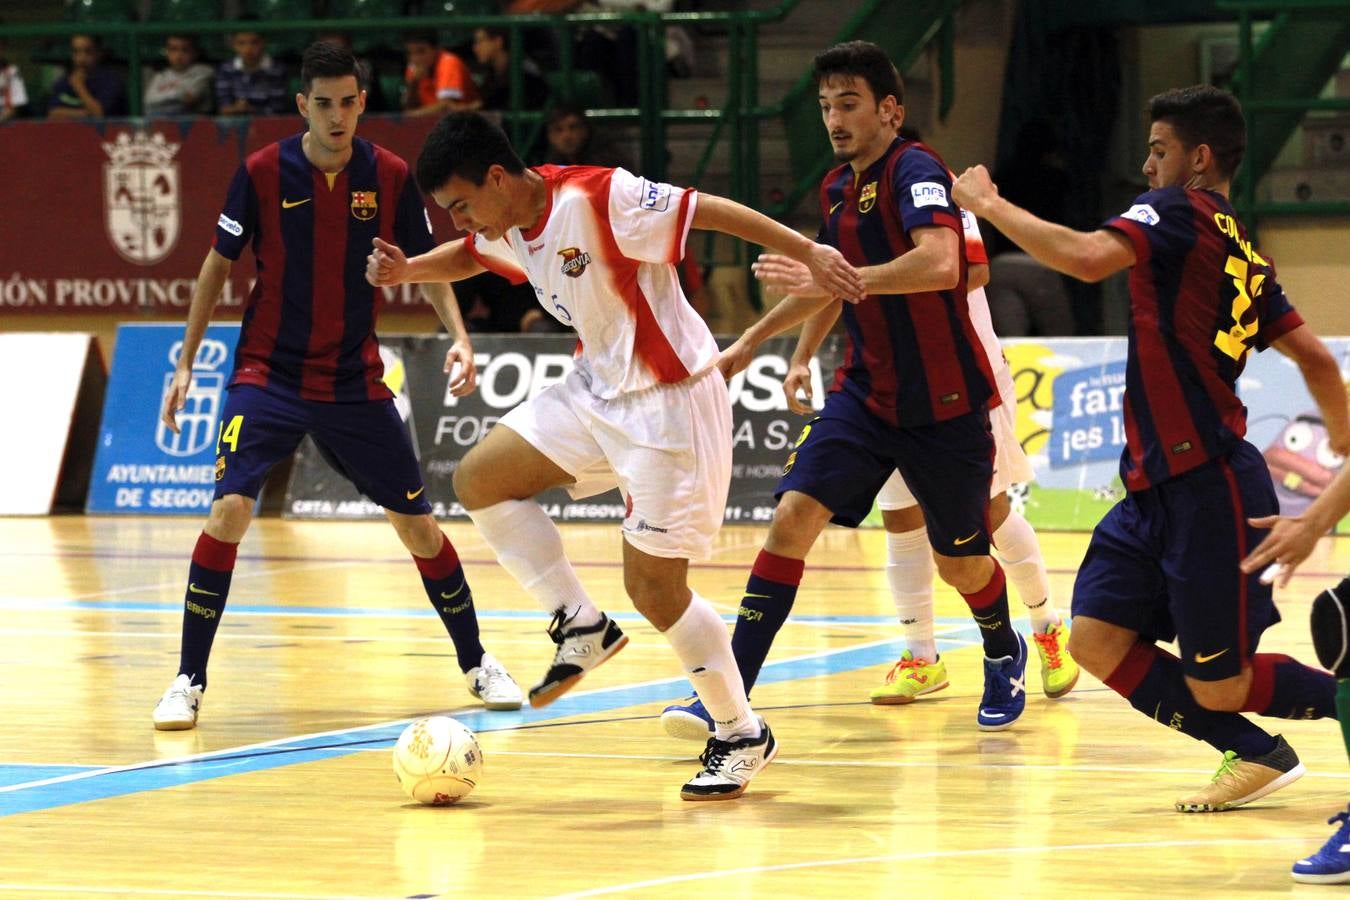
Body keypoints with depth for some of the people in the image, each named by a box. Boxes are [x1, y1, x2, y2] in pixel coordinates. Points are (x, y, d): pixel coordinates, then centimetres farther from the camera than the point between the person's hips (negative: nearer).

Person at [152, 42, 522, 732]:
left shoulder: (391, 176, -4)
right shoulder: (263, 172, -9)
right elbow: (218, 264, 2)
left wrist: (458, 335, -10)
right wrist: (186, 363, 2)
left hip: (355, 383, 2)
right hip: (268, 374, -2)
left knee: (417, 521, 5)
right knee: (230, 508, -20)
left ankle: (477, 663, 25)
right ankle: (189, 681, -9)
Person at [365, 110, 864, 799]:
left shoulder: (597, 199, -23)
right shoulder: (510, 230, 2)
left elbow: (709, 210, -20)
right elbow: (470, 256, 25)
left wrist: (809, 253, -23)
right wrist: (407, 269, 6)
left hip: (670, 402, -9)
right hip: (598, 392, 9)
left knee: (653, 588, -6)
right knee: (480, 481, 3)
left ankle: (743, 736, 11)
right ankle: (581, 625, 10)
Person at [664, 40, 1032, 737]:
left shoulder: (915, 171, -17)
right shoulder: (837, 188, 7)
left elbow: (939, 263, -36)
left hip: (944, 403, -6)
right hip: (865, 392, 6)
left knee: (959, 563, 9)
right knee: (794, 514, -14)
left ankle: (1004, 654, 44)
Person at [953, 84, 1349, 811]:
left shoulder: (1177, 210, -9)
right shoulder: (1244, 256, 15)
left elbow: (1088, 258, -26)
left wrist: (988, 205, -15)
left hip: (1209, 489, -8)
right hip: (1158, 486, 8)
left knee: (1217, 687, -1)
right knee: (1096, 638, 2)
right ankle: (1254, 755, 12)